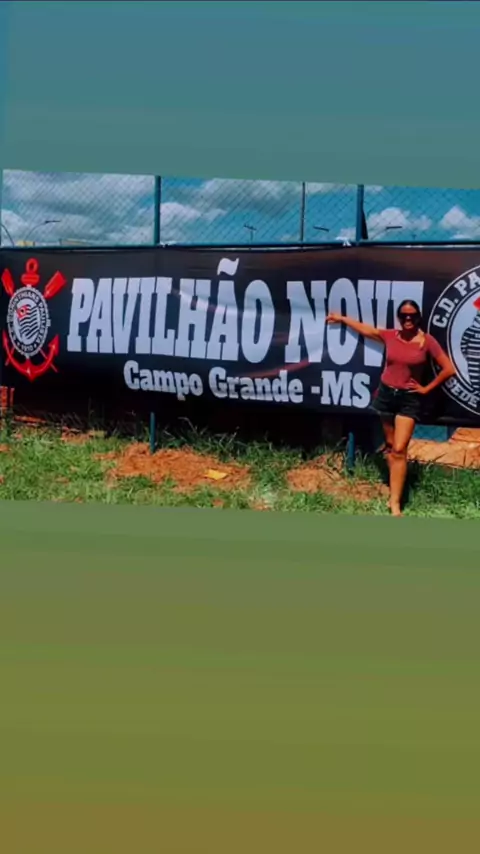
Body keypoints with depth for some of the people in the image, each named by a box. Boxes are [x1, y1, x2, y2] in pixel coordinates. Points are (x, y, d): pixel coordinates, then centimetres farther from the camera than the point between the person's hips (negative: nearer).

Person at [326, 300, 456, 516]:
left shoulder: (427, 341, -10)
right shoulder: (389, 336, 0)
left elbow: (449, 369, -7)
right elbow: (364, 328, 17)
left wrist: (426, 389, -4)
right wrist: (341, 318, 27)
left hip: (409, 399, -4)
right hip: (386, 394, 4)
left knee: (399, 450, -11)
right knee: (390, 446, 11)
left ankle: (395, 504, -11)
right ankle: (396, 489, 24)